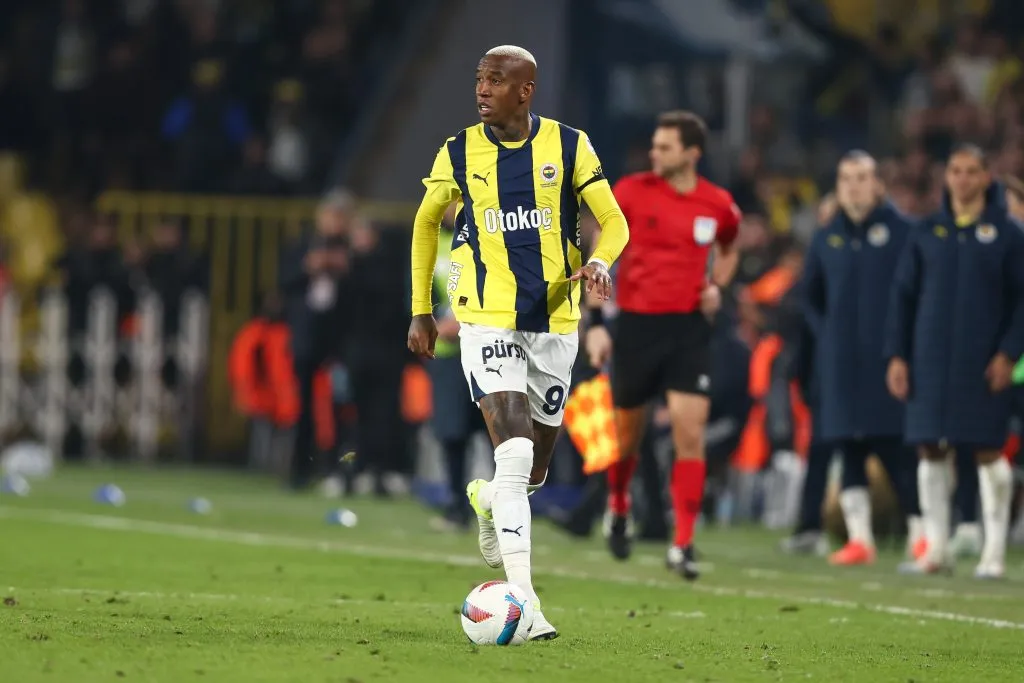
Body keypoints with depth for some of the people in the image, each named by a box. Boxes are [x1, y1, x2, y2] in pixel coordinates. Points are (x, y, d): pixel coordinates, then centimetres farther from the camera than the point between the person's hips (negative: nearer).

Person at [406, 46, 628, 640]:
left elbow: (614, 221, -1)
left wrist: (598, 263, -24)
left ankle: (488, 499, 50)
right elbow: (427, 221, 14)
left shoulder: (569, 146, -3)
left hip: (554, 322, 2)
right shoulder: (459, 154, -1)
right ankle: (521, 599, -22)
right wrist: (421, 311, 13)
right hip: (487, 320, -2)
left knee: (534, 469, 13)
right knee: (514, 455, -19)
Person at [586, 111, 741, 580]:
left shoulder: (718, 205, 1)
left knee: (690, 433, -10)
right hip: (637, 324, 0)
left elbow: (727, 249, 23)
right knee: (627, 433, 10)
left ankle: (683, 545, -7)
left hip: (689, 328, 0)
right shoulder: (631, 192, -5)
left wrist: (717, 286, 3)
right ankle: (618, 509, 41)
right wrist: (595, 324, -5)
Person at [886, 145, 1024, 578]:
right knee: (930, 450, 2)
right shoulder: (928, 233, 10)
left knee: (988, 452, -2)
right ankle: (935, 549, 9)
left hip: (983, 364, -3)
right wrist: (896, 355, 3)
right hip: (931, 361, 3)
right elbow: (903, 294, 11)